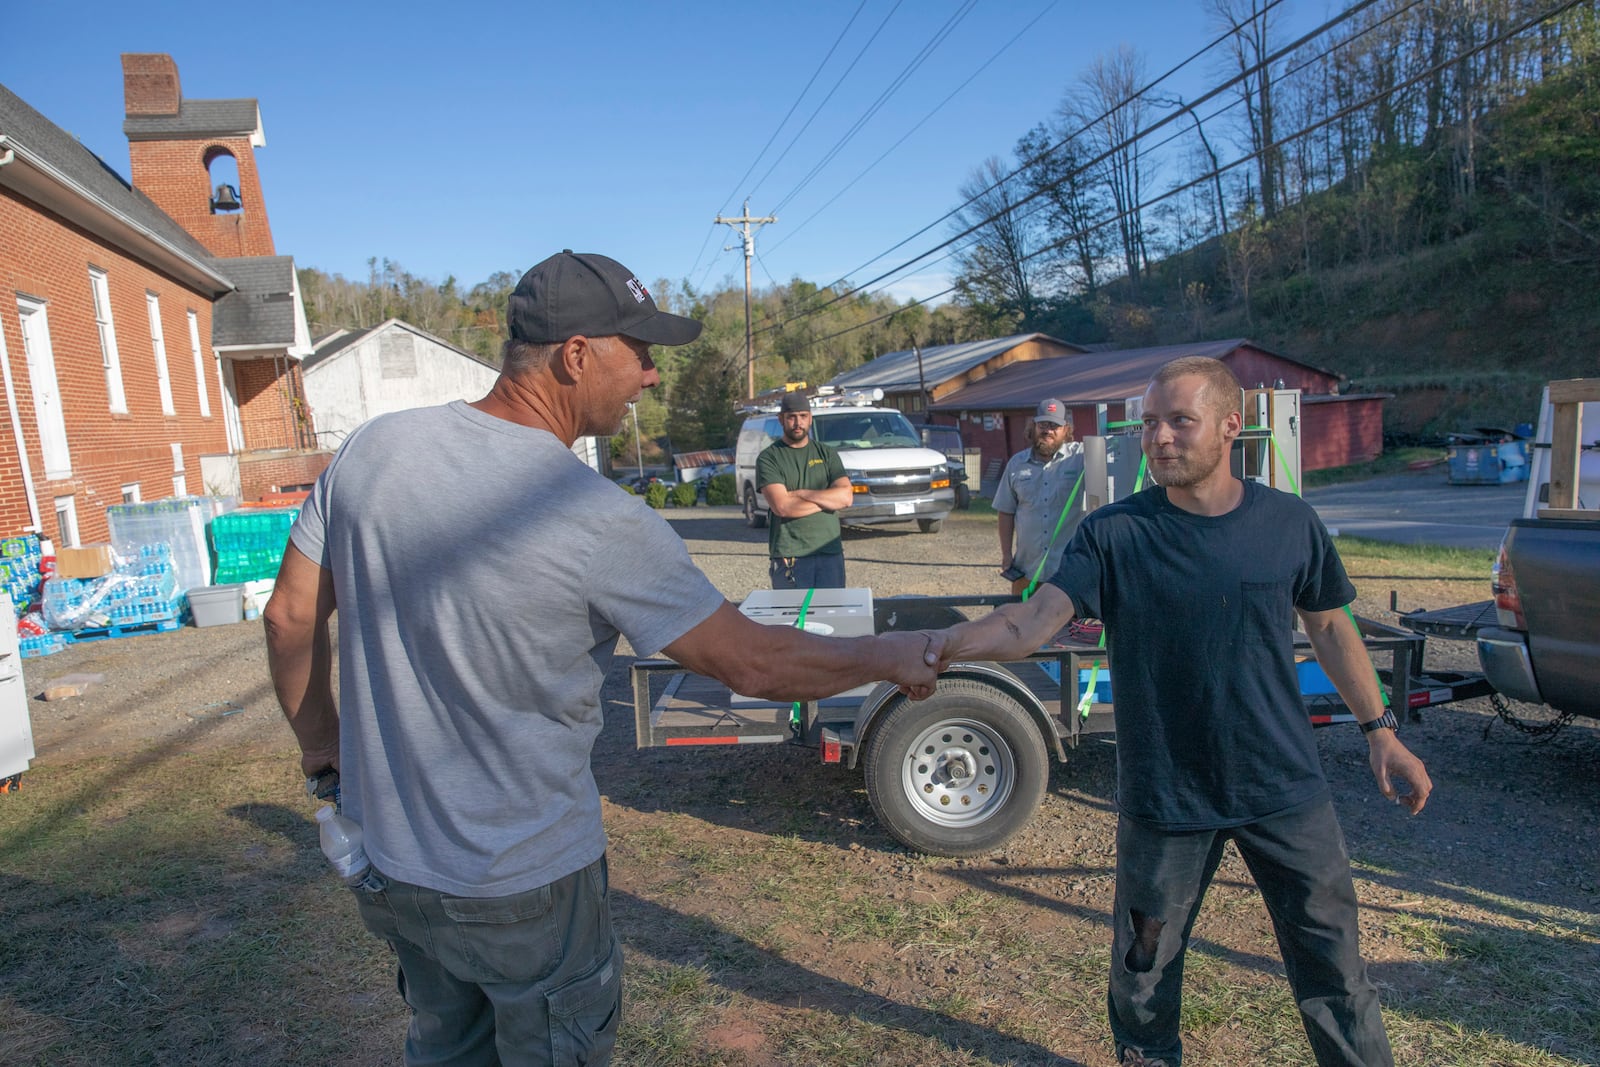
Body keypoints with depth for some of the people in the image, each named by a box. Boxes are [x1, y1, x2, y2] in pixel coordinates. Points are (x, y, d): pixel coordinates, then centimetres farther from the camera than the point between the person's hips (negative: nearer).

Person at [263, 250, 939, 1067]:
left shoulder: (372, 448, -8)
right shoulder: (599, 521, -25)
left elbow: (289, 617, 1)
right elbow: (754, 664, -19)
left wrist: (322, 749, 16)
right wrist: (890, 657, -3)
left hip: (385, 858, 6)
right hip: (522, 884, -6)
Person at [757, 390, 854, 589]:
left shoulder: (827, 453, 11)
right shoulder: (768, 458, 0)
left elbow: (846, 497, -3)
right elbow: (782, 507, -13)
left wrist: (800, 493, -9)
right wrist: (828, 500, -5)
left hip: (830, 553, 3)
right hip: (788, 557, -3)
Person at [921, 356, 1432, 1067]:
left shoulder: (1289, 523, -5)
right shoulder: (1113, 534, -12)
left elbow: (1328, 627, 10)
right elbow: (1030, 623, -24)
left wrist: (1378, 729, 9)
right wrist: (943, 645, -42)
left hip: (1285, 789, 2)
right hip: (1165, 797, -1)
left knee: (1331, 961, 16)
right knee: (1145, 968, 16)